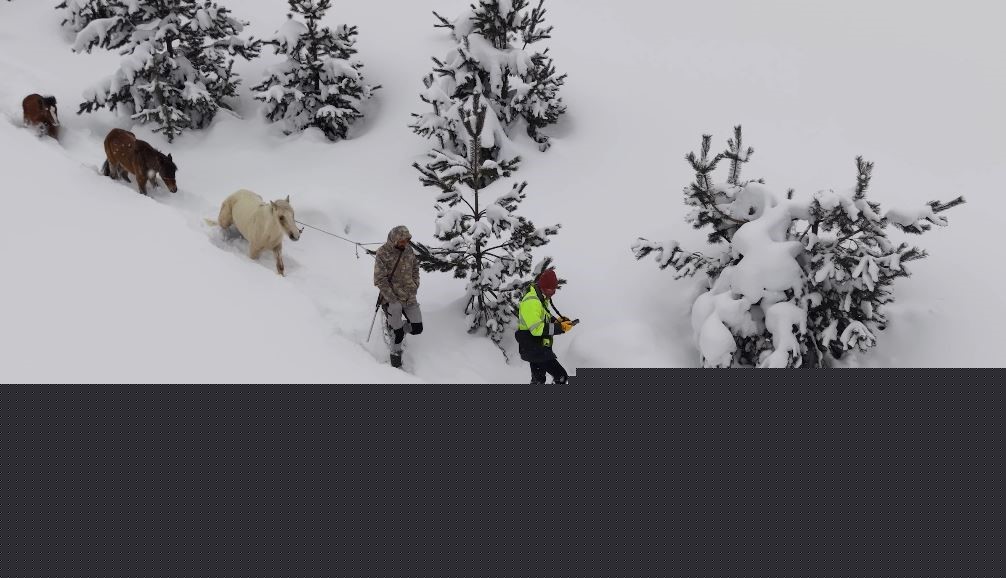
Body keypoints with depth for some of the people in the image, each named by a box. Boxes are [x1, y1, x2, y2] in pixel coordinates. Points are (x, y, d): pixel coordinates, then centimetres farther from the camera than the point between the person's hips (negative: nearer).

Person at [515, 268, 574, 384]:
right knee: (562, 377, -14)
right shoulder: (531, 302, -23)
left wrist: (557, 321, 5)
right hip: (534, 349, -11)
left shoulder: (541, 298, 11)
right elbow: (537, 329, -27)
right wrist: (559, 327, -25)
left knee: (538, 379, 22)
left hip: (538, 347, 11)